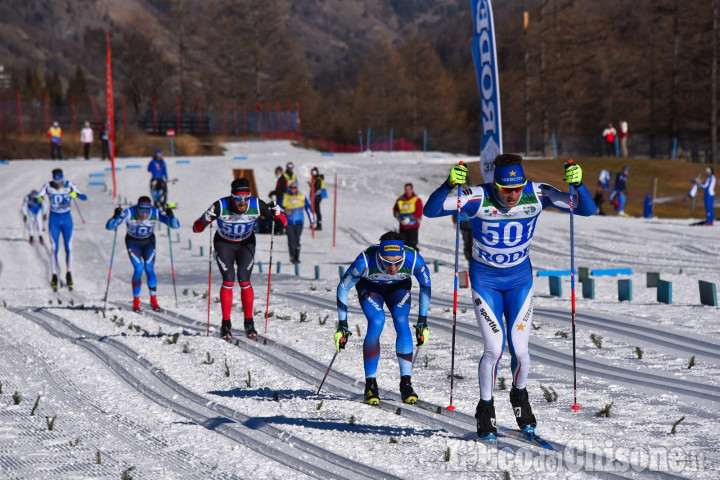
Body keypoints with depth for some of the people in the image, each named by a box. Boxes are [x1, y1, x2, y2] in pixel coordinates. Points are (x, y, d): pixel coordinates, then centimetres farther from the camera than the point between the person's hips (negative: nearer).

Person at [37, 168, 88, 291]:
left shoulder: (69, 185, -14)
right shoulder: (48, 186, -11)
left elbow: (85, 197, -17)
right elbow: (37, 197, -10)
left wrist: (76, 194, -39)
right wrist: (39, 199, -35)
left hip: (67, 219, 0)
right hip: (54, 219, 0)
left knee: (69, 247, 0)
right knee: (54, 248, -3)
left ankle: (69, 274, 17)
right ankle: (54, 276, 5)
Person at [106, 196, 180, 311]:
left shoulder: (156, 214, -27)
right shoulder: (129, 213, -32)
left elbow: (176, 225, -25)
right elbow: (109, 226, -33)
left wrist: (171, 216, -45)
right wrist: (116, 216, -53)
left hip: (148, 242, 1)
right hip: (133, 242, -1)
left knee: (149, 269, -11)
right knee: (138, 269, -16)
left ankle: (153, 300, 5)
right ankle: (136, 301, -1)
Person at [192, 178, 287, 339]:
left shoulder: (257, 205, -24)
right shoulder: (221, 206, -29)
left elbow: (282, 221, -13)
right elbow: (196, 228, -26)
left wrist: (277, 214, -35)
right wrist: (206, 219, -47)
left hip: (246, 244, 1)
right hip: (224, 244, -1)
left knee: (244, 281, -10)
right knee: (228, 281, -13)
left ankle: (249, 324, 2)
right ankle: (226, 325, -5)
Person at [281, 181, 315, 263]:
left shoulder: (302, 197, 5)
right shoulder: (285, 197, 4)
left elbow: (308, 208, 9)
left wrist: (312, 221, 7)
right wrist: (284, 211, -11)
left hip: (299, 222, 1)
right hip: (289, 222, -1)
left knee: (297, 240, 4)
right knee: (291, 238, -16)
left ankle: (297, 257, 14)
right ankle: (292, 256, -22)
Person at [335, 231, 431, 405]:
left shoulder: (413, 259, -36)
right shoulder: (365, 261, -39)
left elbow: (426, 286, -13)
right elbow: (343, 288, -21)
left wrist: (423, 321, -10)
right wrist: (342, 325, -19)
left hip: (399, 287, 1)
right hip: (369, 286, -1)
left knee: (402, 322, -23)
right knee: (376, 323, -25)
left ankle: (406, 383, -15)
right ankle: (370, 385, -15)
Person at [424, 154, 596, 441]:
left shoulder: (537, 195, -18)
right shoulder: (478, 198, -24)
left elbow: (587, 209, -15)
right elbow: (431, 210, -29)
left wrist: (577, 185, -35)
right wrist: (449, 185, -46)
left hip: (520, 278, 2)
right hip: (485, 279, -2)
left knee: (520, 350, -4)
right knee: (494, 348, -12)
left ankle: (520, 395, 29)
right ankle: (485, 410, 12)